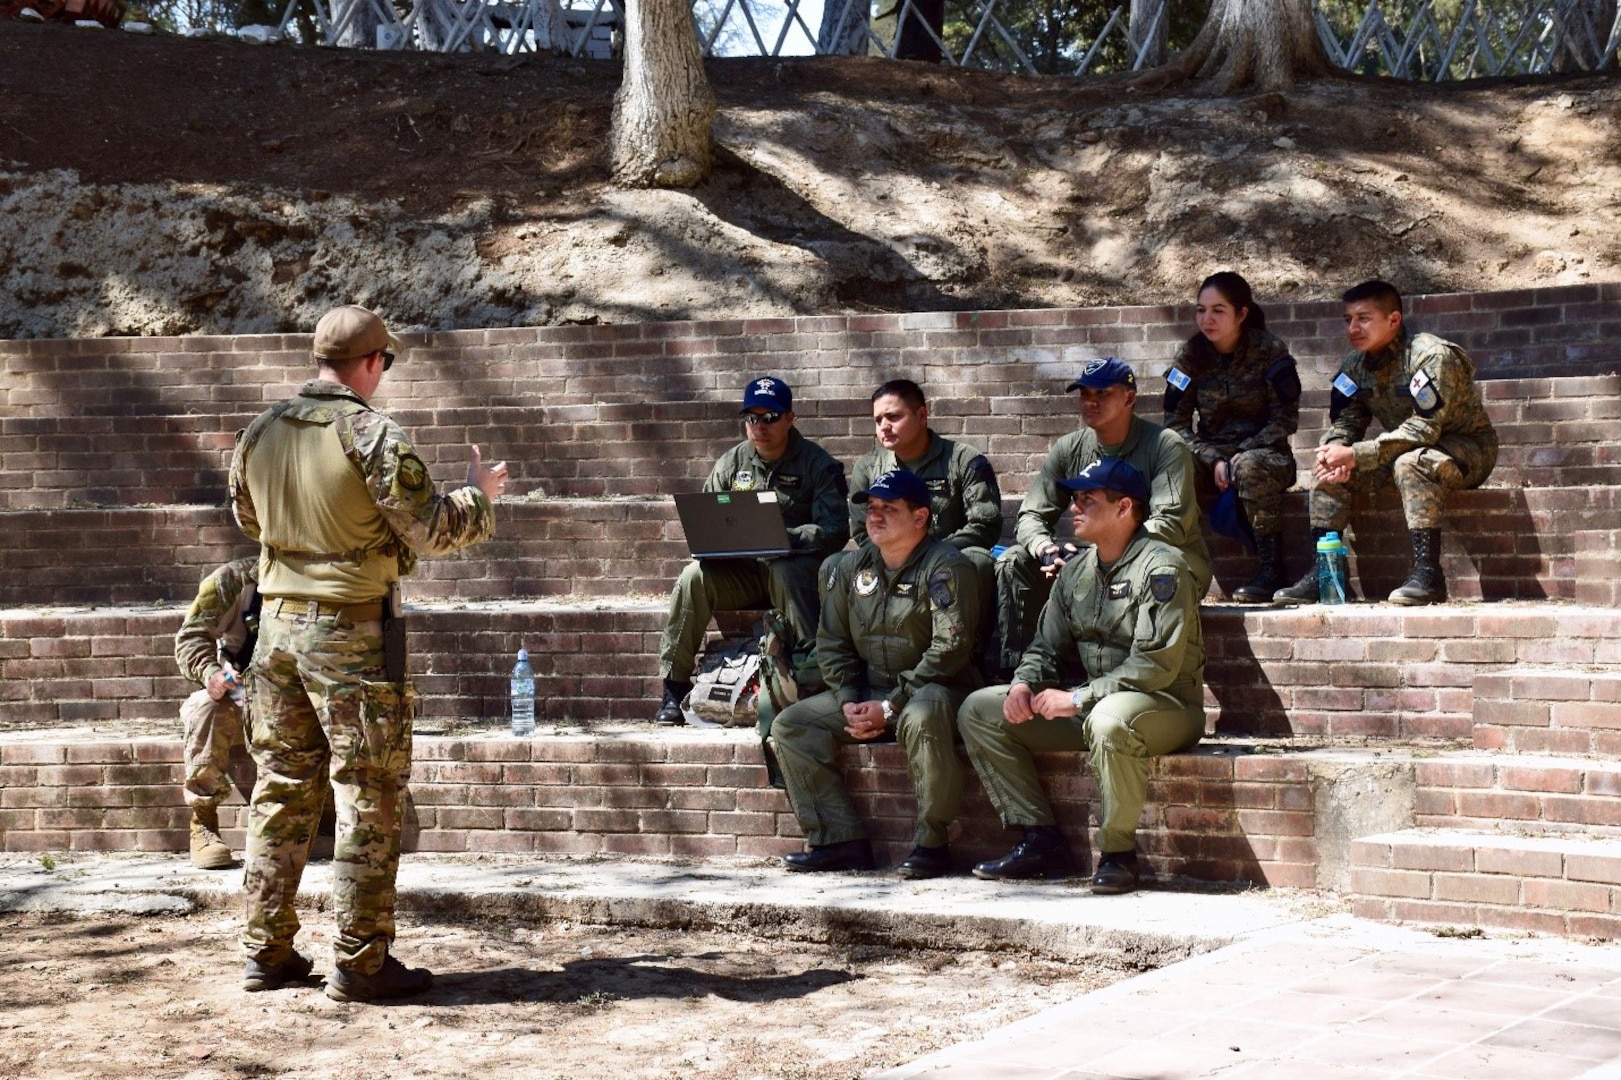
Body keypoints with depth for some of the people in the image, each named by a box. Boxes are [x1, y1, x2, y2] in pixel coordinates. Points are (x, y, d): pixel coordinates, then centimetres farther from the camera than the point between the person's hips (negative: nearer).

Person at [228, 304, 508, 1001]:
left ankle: (266, 951, 18)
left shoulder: (261, 433, 6)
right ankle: (359, 963, 3)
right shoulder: (372, 435, -14)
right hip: (353, 631, -6)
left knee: (282, 791, 14)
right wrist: (480, 496, 6)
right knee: (370, 800, 1)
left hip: (279, 625, 6)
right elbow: (431, 531, -12)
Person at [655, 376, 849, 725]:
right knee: (694, 577, -24)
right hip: (741, 570, 4)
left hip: (797, 564, -4)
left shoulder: (818, 464, -1)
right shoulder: (732, 463, 12)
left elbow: (833, 531, -12)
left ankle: (811, 673, -38)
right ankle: (674, 687, -20)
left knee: (788, 572, -38)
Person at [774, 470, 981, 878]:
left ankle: (932, 842, -26)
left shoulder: (945, 567, -11)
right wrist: (849, 703, -7)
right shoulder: (851, 568, 9)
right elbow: (832, 643, 12)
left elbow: (951, 646, -19)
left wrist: (890, 707, -21)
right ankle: (839, 840, -12)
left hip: (931, 688, -7)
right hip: (866, 691, 7)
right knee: (790, 725, -8)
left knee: (922, 719, -41)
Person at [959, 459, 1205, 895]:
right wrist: (1024, 684, -7)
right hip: (1092, 706, 8)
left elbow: (1156, 665, -23)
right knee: (978, 710, 0)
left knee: (1109, 719, -43)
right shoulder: (1076, 571, 10)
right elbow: (1048, 646, 16)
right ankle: (1042, 842, -5)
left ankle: (1118, 854, -24)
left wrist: (1077, 698, -24)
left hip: (1166, 706, -8)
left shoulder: (1161, 568, -14)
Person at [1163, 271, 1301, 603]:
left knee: (1251, 466, -39)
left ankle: (1270, 571, -30)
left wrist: (1242, 455, -20)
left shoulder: (1269, 352, -7)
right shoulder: (1190, 355, 1)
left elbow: (1285, 420, -8)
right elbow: (1175, 422, -2)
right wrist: (1212, 461, -17)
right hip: (1210, 454, 3)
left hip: (1264, 453, -3)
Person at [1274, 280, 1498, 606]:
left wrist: (1357, 455, -35)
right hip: (1404, 449, 7)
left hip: (1467, 448, -7)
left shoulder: (1430, 355, -24)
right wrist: (1335, 452, -24)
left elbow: (1426, 428, -31)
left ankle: (1428, 574, -38)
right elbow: (1344, 421, 2)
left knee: (1411, 463, -37)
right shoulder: (1354, 365, 0)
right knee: (1330, 470, -11)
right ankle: (1321, 572, -13)